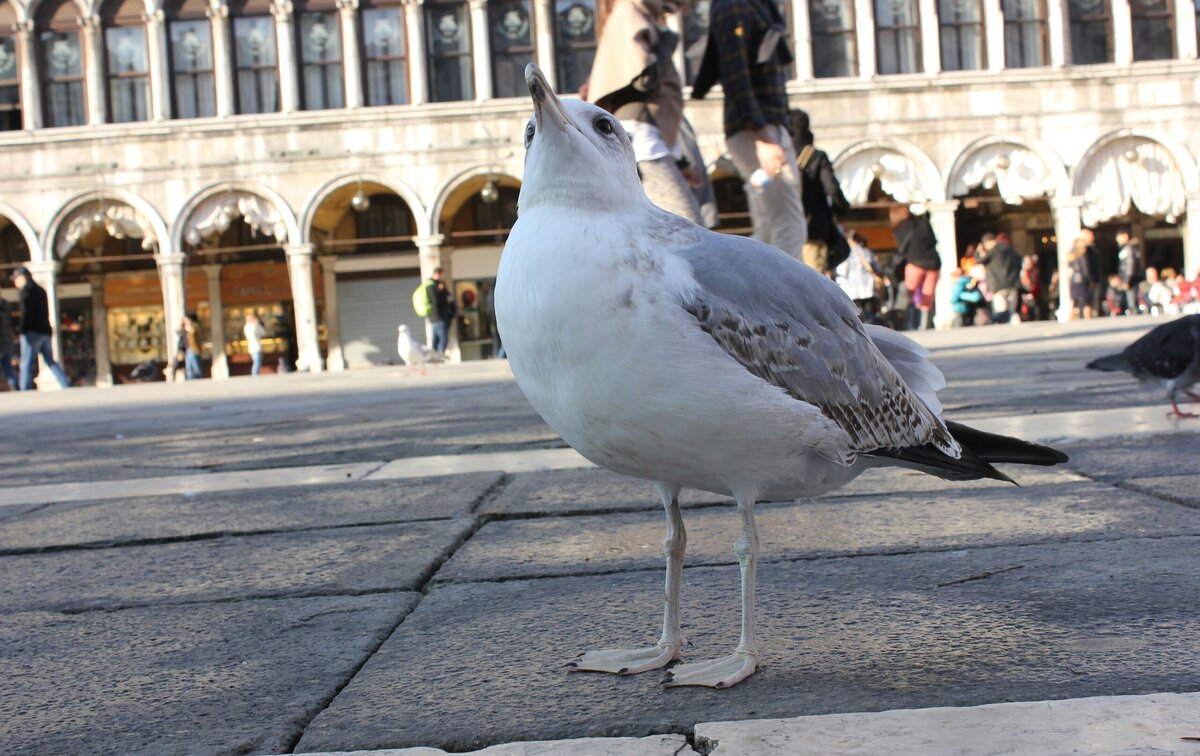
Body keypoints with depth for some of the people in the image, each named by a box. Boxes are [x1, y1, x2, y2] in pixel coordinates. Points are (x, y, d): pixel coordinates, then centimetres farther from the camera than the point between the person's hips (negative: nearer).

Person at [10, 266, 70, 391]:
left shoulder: (27, 289, -4)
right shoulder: (41, 290, 20)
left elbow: (26, 312, -14)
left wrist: (23, 331, -16)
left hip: (33, 332, -8)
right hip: (46, 331, 8)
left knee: (26, 364, -6)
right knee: (51, 362, 12)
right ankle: (68, 388, 5)